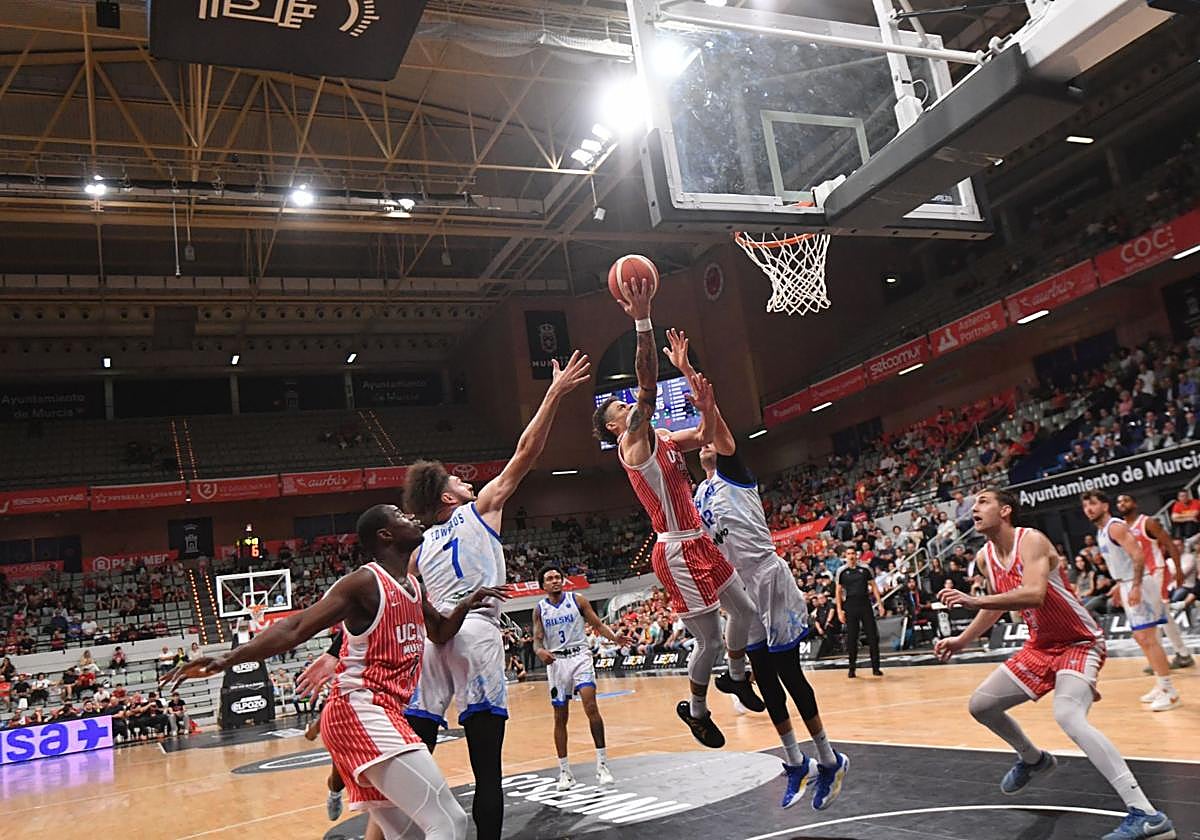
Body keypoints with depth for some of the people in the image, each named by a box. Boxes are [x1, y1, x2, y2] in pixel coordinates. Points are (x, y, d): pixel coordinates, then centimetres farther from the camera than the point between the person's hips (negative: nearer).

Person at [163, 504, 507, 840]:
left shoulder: (413, 587, 14)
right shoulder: (365, 582, -11)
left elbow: (441, 633, 29)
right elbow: (296, 628, -18)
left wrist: (466, 604, 9)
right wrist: (229, 657, -30)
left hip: (379, 712, 10)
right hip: (362, 712, -10)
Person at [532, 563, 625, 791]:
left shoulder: (577, 600, 1)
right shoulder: (539, 609, 3)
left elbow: (597, 624, 1)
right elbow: (537, 639, -2)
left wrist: (614, 638, -18)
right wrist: (540, 651, -25)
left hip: (579, 656, -2)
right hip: (556, 661, 2)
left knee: (591, 706, -18)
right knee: (560, 717, 5)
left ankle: (602, 764, -13)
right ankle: (564, 772, 15)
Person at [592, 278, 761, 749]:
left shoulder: (662, 438, 11)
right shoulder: (633, 443, -13)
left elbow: (705, 437, 19)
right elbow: (649, 387, -26)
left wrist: (705, 405, -2)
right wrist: (642, 322, -31)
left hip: (701, 542, 9)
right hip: (678, 553, -9)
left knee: (745, 610, 21)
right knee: (710, 641, 0)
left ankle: (736, 677, 44)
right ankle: (696, 710, 24)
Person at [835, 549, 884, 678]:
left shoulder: (865, 569, 5)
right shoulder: (842, 571, 3)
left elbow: (873, 586, 8)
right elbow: (838, 591, 5)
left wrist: (880, 603, -1)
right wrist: (839, 610, -2)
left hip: (865, 604, 1)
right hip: (850, 606, -1)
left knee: (872, 636, 0)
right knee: (851, 638, 2)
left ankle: (875, 667, 9)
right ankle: (852, 668, 12)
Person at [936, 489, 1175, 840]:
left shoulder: (1031, 540, -24)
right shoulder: (985, 557, 0)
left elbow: (1034, 595, -41)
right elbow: (998, 603, 17)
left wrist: (975, 601, -46)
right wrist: (962, 641, 12)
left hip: (1080, 642, -8)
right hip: (1041, 646, 9)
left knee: (1067, 715, -32)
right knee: (981, 705, 9)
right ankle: (1034, 759, 36)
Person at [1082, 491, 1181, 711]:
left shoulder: (1116, 527, -15)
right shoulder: (1101, 532, 14)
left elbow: (1138, 556, -23)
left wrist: (1136, 587, -28)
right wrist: (1120, 585, 24)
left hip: (1138, 585, -10)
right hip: (1127, 585, 10)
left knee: (1147, 638, -10)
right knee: (1142, 638, 15)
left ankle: (1170, 692, -5)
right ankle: (1161, 686, 24)